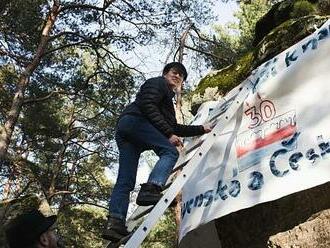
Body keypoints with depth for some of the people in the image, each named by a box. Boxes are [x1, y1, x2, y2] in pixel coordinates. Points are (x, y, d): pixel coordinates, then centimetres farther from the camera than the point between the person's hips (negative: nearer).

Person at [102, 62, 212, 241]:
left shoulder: (168, 98, 39)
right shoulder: (158, 82, 11)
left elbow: (175, 128, 37)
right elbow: (147, 105, -9)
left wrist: (201, 129, 40)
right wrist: (168, 133, -13)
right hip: (134, 120, -9)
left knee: (125, 181, -2)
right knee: (170, 152, -16)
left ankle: (114, 222, -13)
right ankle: (151, 189, -37)